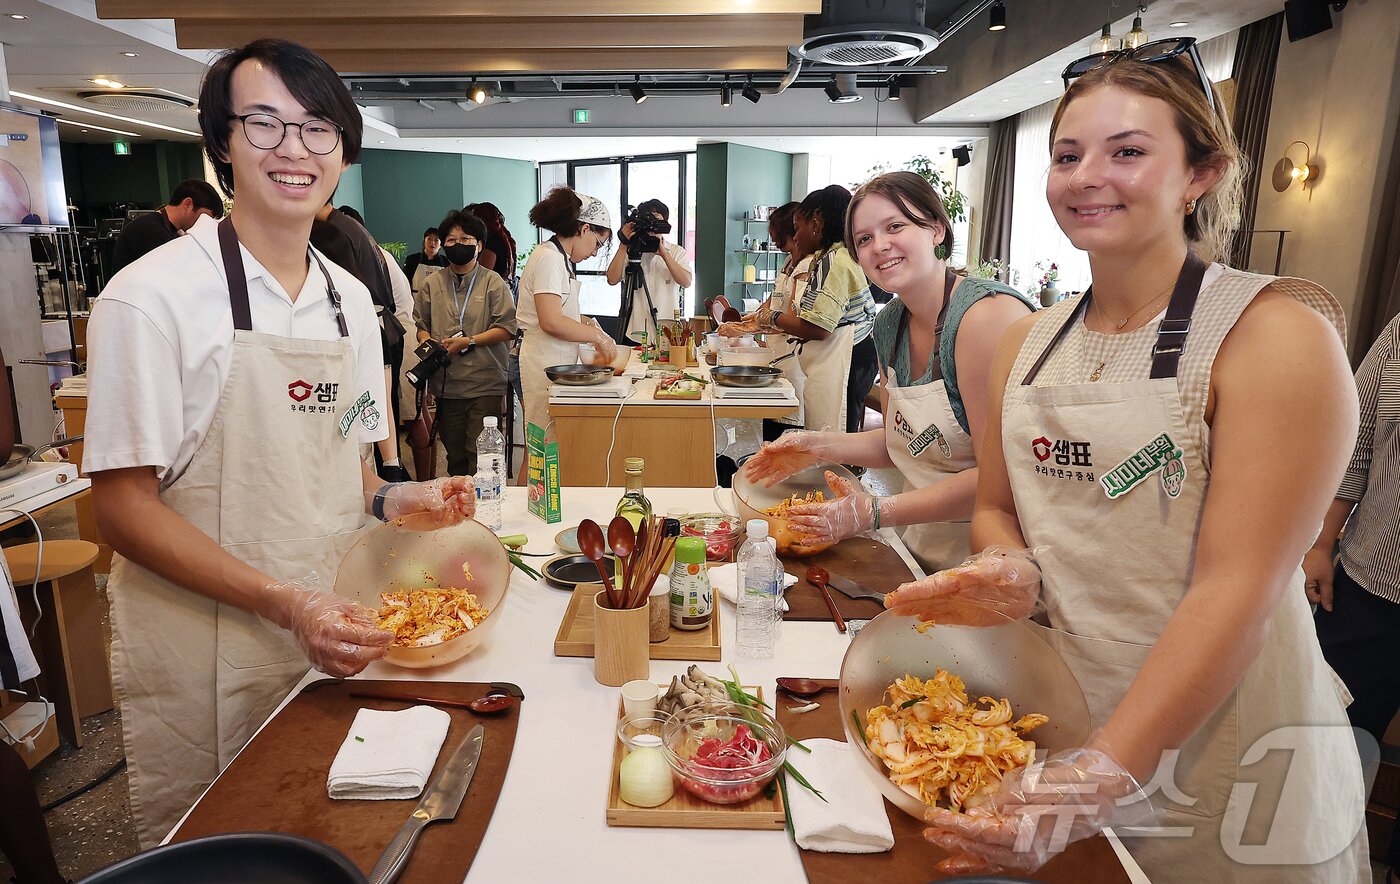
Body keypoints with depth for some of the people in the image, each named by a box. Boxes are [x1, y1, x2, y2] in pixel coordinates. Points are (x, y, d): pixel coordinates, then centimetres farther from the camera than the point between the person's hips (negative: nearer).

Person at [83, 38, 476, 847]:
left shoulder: (351, 299, 5)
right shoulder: (152, 296, -14)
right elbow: (124, 507, -15)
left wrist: (394, 501, -8)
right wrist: (284, 605, -25)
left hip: (332, 637, 6)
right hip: (202, 666, -5)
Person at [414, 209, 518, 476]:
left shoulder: (493, 282, 2)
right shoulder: (432, 283, 11)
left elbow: (507, 329, -4)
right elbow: (421, 325, 15)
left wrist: (468, 341, -12)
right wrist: (429, 343, -7)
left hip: (485, 384, -3)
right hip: (446, 385, 3)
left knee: (481, 455, -6)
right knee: (454, 456, 12)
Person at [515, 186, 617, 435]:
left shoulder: (560, 258, 16)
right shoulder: (548, 258, -14)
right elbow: (551, 323, -22)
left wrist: (585, 322, 7)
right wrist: (597, 335, -12)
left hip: (558, 362, 10)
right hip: (545, 364, -10)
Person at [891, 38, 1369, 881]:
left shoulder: (1276, 336, -15)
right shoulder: (1029, 343, 2)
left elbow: (1238, 588, -21)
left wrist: (1104, 776, -27)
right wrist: (1011, 569, -13)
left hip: (1222, 766, -4)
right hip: (1053, 732, 5)